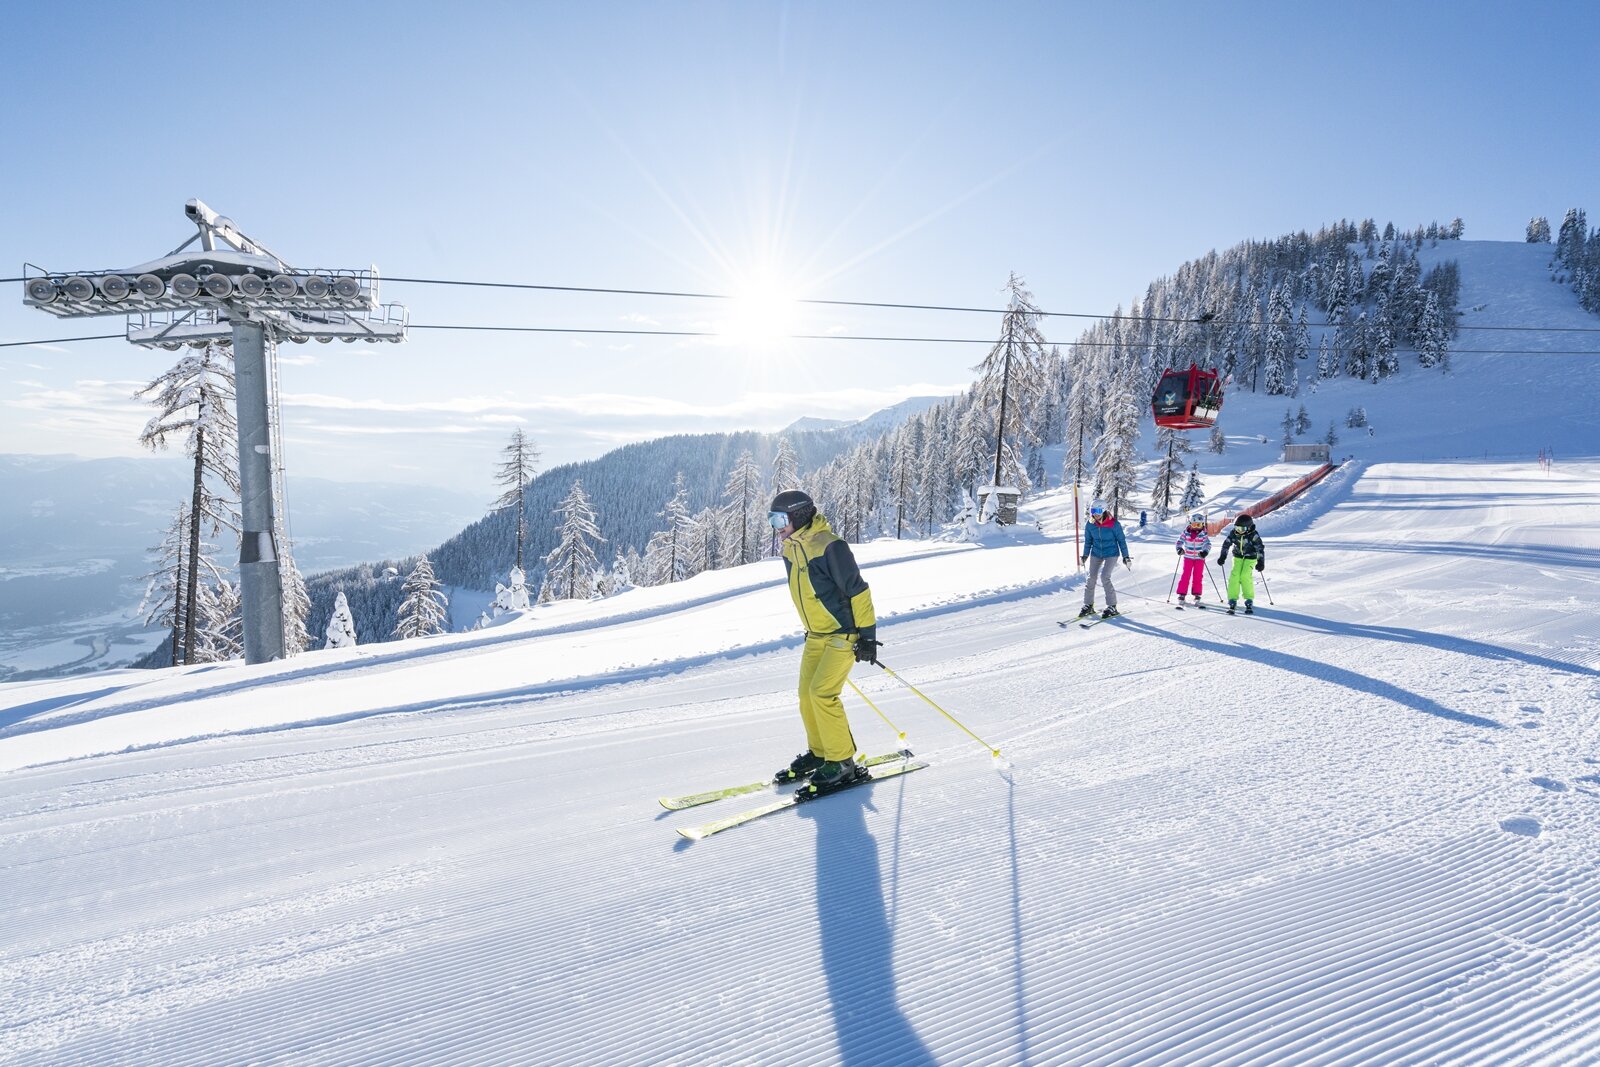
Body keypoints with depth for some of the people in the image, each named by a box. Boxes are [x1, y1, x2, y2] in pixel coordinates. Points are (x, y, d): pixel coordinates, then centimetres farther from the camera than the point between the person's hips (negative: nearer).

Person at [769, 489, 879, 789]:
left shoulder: (829, 546, -20)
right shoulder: (790, 550, 6)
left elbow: (858, 591, -19)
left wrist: (867, 634, -18)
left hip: (843, 635, -8)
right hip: (815, 636, 8)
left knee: (822, 693, -15)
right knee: (807, 694, 7)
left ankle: (843, 762, -3)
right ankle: (819, 752, 25)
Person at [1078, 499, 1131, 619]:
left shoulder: (1113, 524, -17)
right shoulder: (1090, 525, -6)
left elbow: (1121, 540, -7)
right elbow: (1088, 541, 9)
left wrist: (1126, 556, -6)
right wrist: (1085, 555, 8)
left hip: (1111, 554, -4)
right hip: (1096, 554, 4)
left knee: (1104, 577, -16)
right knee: (1091, 578, -1)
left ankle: (1112, 607, -5)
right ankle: (1088, 605, 10)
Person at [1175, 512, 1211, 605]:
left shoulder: (1203, 534, -7)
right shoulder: (1186, 533, -6)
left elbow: (1208, 544, -12)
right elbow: (1180, 541, -1)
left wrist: (1205, 551, -30)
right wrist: (1179, 548, -20)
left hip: (1199, 558, 0)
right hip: (1188, 557, 0)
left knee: (1198, 576, 2)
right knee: (1185, 575, -3)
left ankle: (1197, 595, 14)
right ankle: (1181, 594, 1)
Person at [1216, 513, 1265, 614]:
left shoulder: (1253, 535, -22)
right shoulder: (1233, 533, -12)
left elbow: (1260, 549, -17)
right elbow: (1226, 544, 0)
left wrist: (1261, 562, -23)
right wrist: (1222, 556, -3)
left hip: (1250, 558, -3)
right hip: (1238, 557, 3)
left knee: (1245, 576, -19)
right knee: (1234, 575, -12)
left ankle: (1249, 602, -7)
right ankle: (1232, 601, -9)